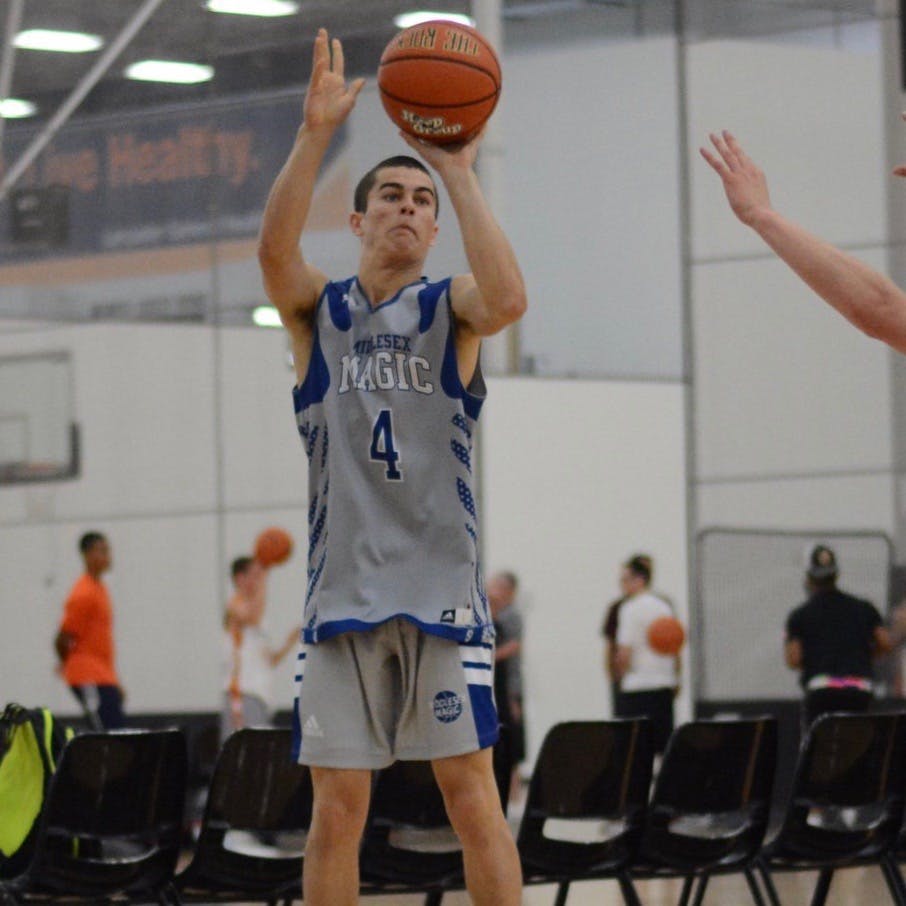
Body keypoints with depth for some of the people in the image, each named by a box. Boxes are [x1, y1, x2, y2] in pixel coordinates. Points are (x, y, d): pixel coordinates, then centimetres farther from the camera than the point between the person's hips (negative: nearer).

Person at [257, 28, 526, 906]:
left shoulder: (449, 308, 6)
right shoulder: (317, 309, 9)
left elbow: (507, 298, -19)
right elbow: (274, 248, -14)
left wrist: (460, 173, -18)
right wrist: (315, 132, -25)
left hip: (440, 588, -1)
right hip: (341, 591, 1)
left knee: (472, 794, -3)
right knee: (336, 807, 2)